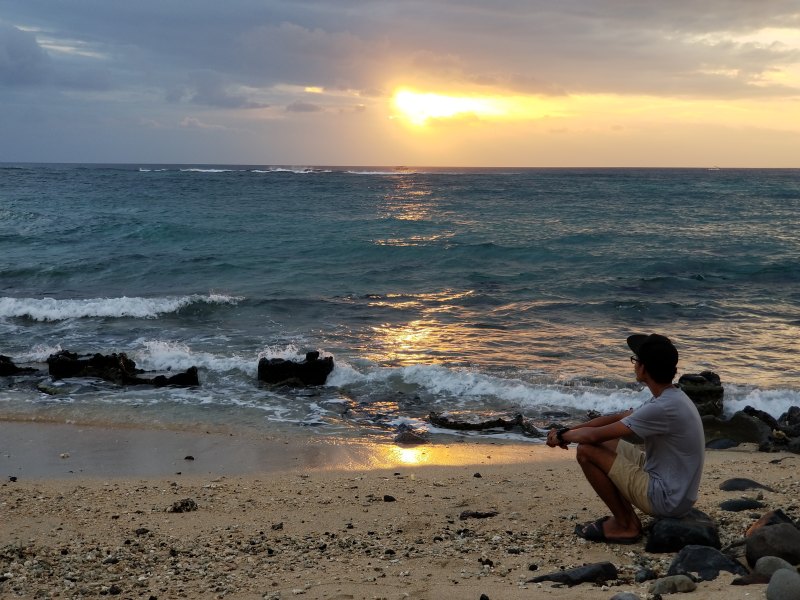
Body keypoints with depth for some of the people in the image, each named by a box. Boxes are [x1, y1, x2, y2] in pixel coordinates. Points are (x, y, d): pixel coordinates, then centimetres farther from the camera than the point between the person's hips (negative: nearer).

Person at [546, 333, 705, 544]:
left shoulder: (663, 408, -26)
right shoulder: (670, 398, 5)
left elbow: (595, 435, -21)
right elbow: (615, 418, 13)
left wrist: (562, 436, -2)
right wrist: (569, 430, 4)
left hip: (666, 498, -9)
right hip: (675, 491, 9)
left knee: (587, 450, -11)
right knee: (605, 443, 14)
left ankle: (626, 526, 2)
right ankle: (625, 518, 12)